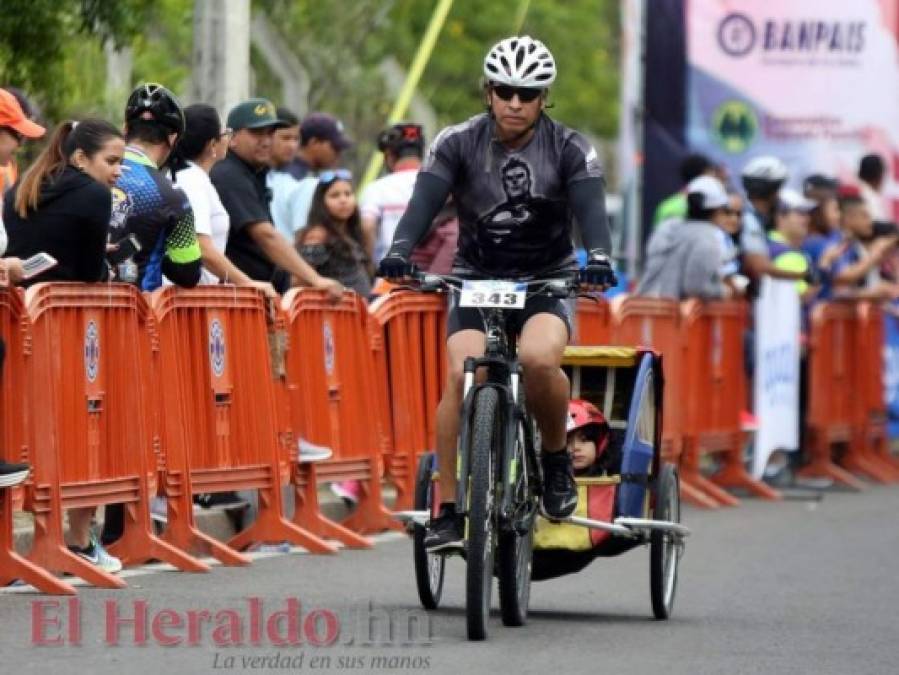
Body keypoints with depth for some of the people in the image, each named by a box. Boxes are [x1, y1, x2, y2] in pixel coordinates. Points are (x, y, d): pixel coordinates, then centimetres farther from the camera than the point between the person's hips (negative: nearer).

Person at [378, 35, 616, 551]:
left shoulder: (571, 149, -7)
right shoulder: (458, 143, -6)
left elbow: (591, 209, -22)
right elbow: (425, 201, -19)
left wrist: (599, 259, -43)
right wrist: (400, 252, -39)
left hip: (548, 280, -1)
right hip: (476, 279, 1)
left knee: (539, 358, -33)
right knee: (462, 373, -26)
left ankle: (557, 458, -4)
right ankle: (448, 511, -18)